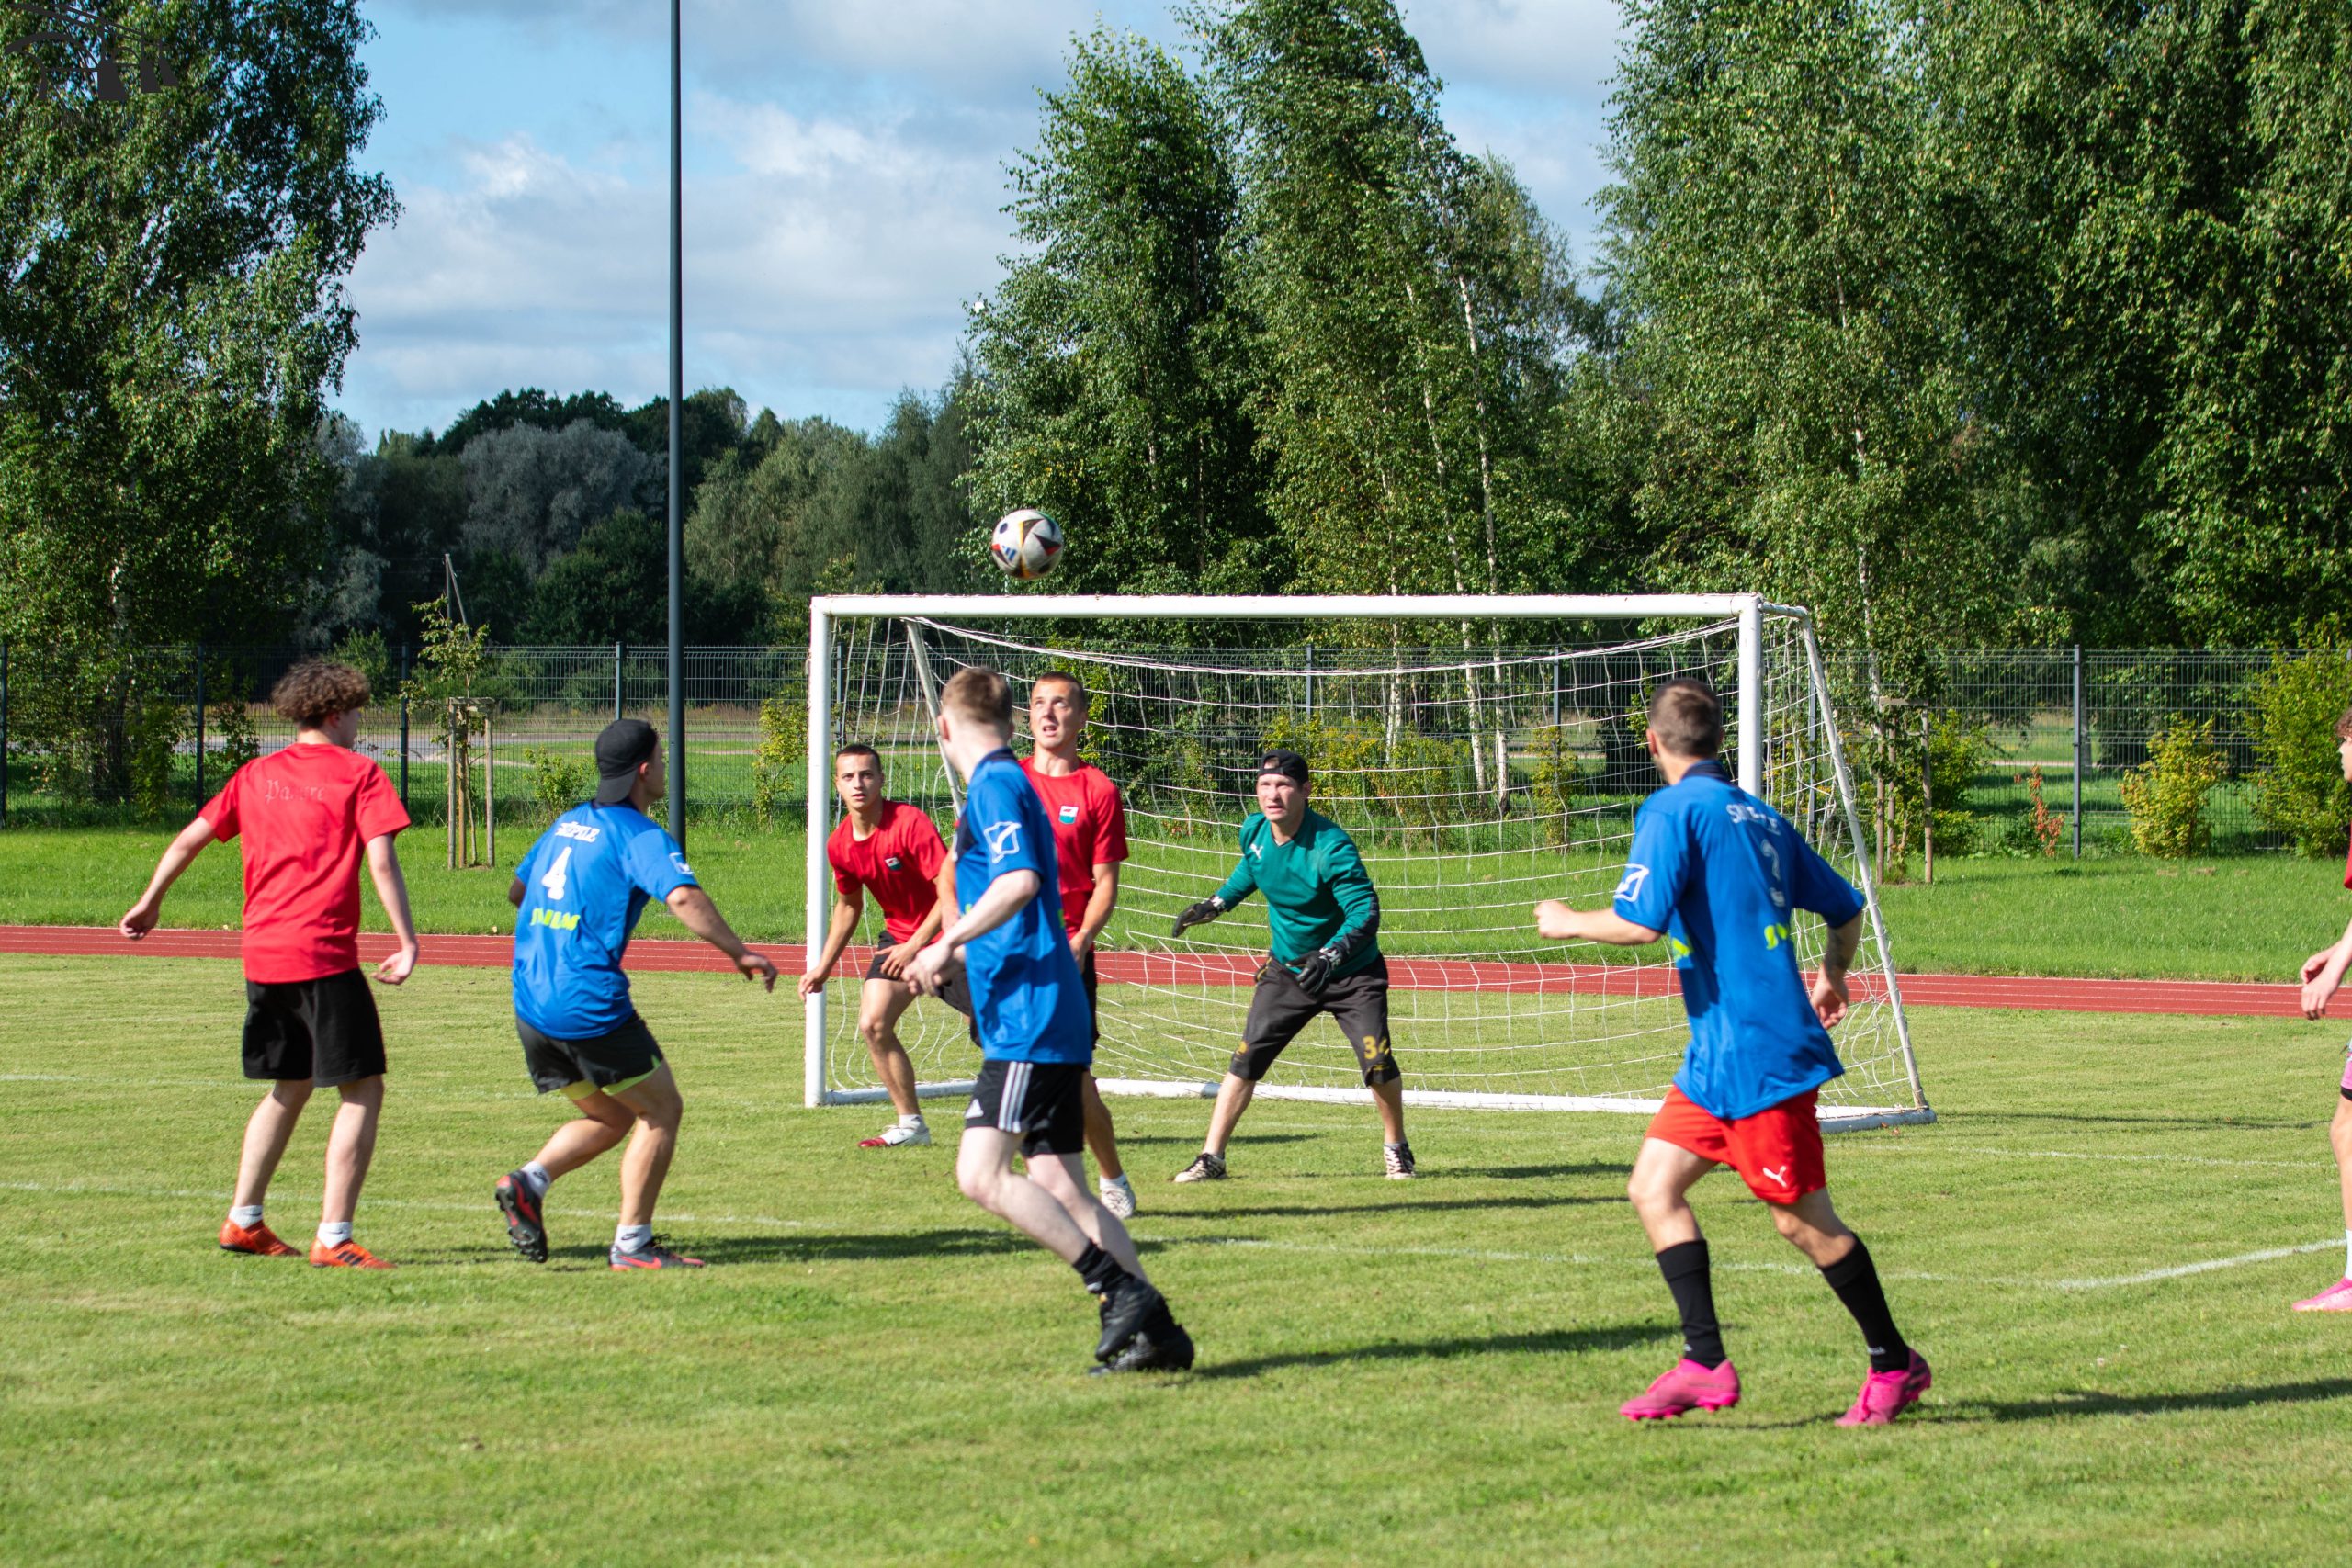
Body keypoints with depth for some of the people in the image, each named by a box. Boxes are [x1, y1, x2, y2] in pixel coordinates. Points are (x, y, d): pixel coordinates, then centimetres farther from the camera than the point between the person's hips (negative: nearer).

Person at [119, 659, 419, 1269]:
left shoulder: (257, 775, 14)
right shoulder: (358, 774, -2)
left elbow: (190, 839, 18)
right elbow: (381, 860, -13)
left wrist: (151, 902, 30)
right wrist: (407, 941, -14)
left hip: (262, 954, 7)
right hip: (324, 955, -7)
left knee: (289, 1088, 23)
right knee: (363, 1091, -2)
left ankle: (243, 1220, 24)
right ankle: (333, 1237, -9)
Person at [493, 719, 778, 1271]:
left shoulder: (567, 825, 16)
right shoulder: (641, 836, -8)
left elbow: (516, 890, 30)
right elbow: (683, 897, -25)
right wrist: (739, 953, -22)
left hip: (531, 1007, 8)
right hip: (590, 1004, -8)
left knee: (611, 1116, 20)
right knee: (661, 1109, 7)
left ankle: (529, 1182, -2)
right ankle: (632, 1242, 2)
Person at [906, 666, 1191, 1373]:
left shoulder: (994, 785, -9)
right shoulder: (1006, 784, 20)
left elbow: (1019, 881, -25)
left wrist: (946, 943, -18)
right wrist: (956, 954, 37)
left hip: (1028, 1020, -10)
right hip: (1045, 1020, 10)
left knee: (982, 1175, -15)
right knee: (1059, 1187, 7)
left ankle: (1123, 1291, -17)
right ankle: (1153, 1330, 4)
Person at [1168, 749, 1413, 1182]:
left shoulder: (1331, 846, -28)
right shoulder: (1253, 833, -8)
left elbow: (1365, 912, -32)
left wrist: (1329, 956, -45)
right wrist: (1215, 904, 14)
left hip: (1352, 973, -5)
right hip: (1288, 970, 5)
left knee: (1377, 1063, -14)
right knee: (1246, 1059, -4)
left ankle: (1396, 1148, 12)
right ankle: (1211, 1158, 2)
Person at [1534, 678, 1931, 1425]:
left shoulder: (1674, 810, -10)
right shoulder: (1759, 816, 14)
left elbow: (1639, 921, -21)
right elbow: (1846, 909, 21)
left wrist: (1569, 922, -2)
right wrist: (1832, 974, 41)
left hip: (1756, 1054, -9)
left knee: (1803, 1220, 0)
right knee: (1654, 1188, 6)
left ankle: (1896, 1365, 10)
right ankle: (1705, 1363, 1)